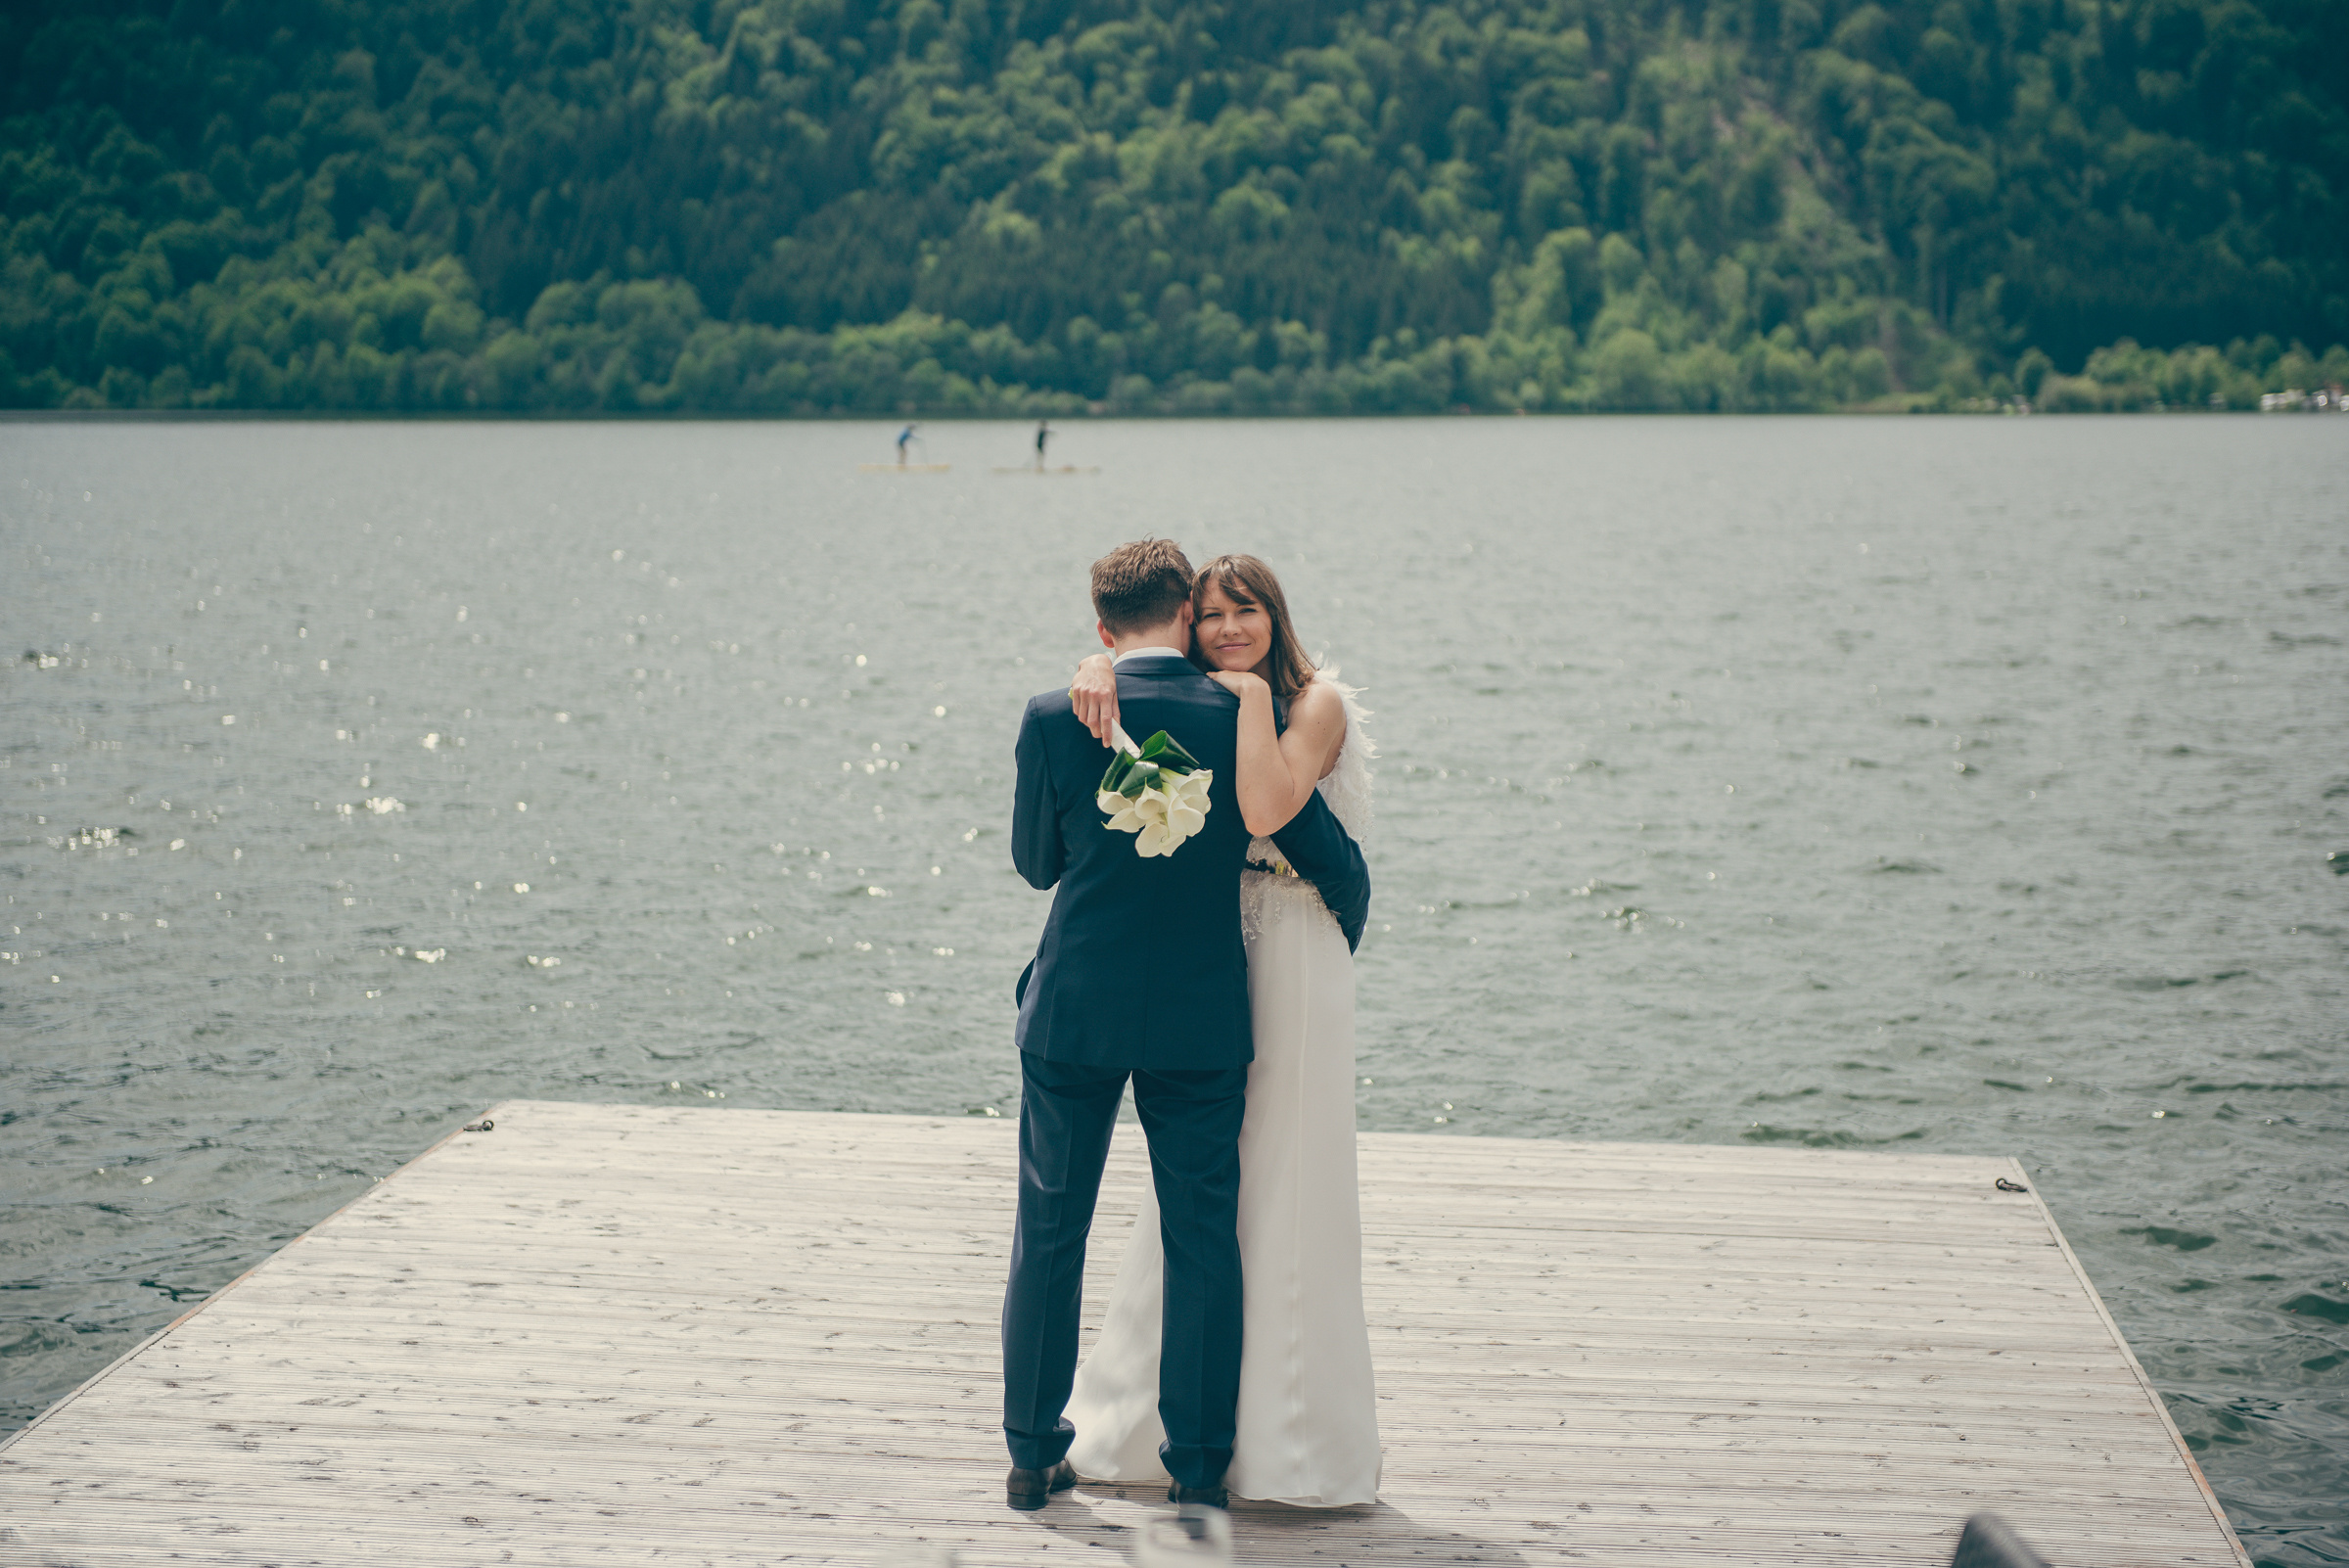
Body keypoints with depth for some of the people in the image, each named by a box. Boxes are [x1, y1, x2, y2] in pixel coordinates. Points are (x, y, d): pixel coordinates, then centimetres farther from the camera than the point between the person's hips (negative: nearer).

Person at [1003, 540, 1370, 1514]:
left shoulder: (1053, 719, -7)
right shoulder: (1244, 721, -6)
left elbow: (1035, 861, 5)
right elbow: (1336, 865, 1)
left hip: (1074, 1010, 0)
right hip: (1201, 1021, 0)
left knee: (1049, 1235, 11)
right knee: (1202, 1241, 10)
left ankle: (1035, 1455, 16)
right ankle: (1199, 1461, 15)